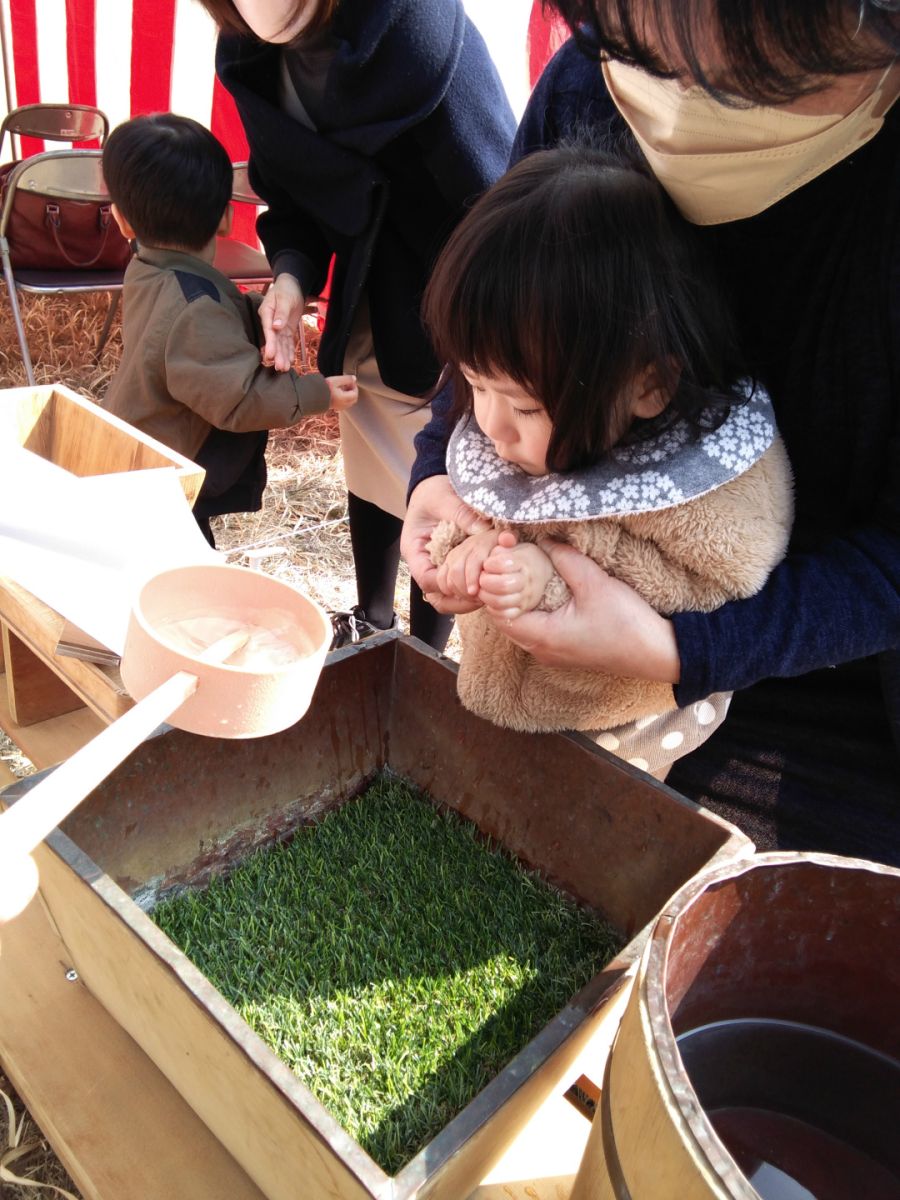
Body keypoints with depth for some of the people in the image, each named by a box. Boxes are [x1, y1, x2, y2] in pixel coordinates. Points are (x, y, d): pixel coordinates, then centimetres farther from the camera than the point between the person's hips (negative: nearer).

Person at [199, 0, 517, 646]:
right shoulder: (250, 55, -5)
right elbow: (292, 187, 7)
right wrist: (290, 275, -13)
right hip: (369, 297, 7)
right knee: (370, 471, 18)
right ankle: (371, 621, 42)